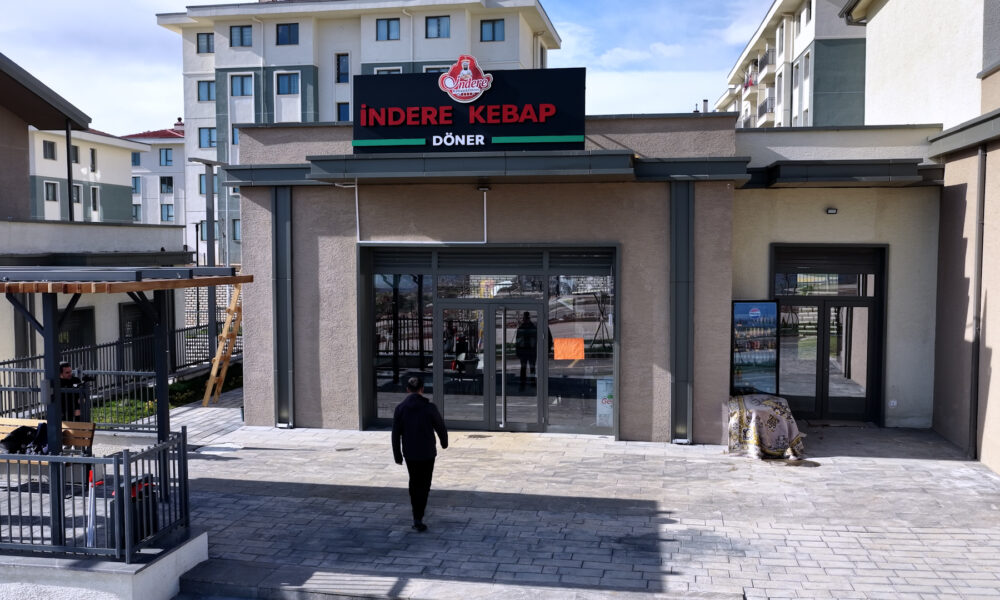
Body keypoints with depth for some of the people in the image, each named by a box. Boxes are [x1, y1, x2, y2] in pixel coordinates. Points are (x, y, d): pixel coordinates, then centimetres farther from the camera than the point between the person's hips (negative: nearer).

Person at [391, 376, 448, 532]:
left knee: (414, 482, 20)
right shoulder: (429, 407, -11)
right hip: (427, 453, -3)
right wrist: (444, 442, 18)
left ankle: (417, 513, 30)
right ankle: (418, 518, -3)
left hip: (409, 453, 3)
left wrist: (397, 455, 7)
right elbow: (441, 427, -2)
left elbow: (395, 434, -2)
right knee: (424, 485, 4)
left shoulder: (400, 408, -5)